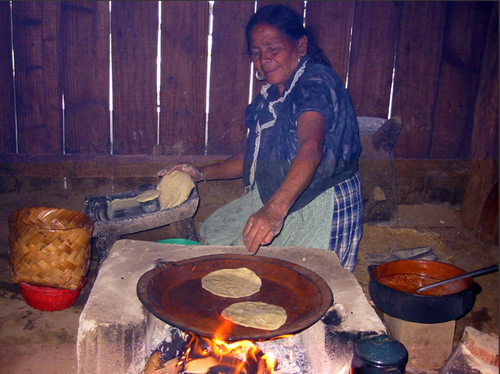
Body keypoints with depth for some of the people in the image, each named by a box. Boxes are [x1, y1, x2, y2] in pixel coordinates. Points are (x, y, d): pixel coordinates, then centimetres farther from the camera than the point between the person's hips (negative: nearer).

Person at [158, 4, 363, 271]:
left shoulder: (317, 82, -19)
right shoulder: (269, 95, 10)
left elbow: (311, 149, -38)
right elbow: (253, 157, 18)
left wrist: (275, 209, -53)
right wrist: (203, 173, 5)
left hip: (322, 206, -9)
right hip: (273, 201, 9)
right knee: (213, 232, 9)